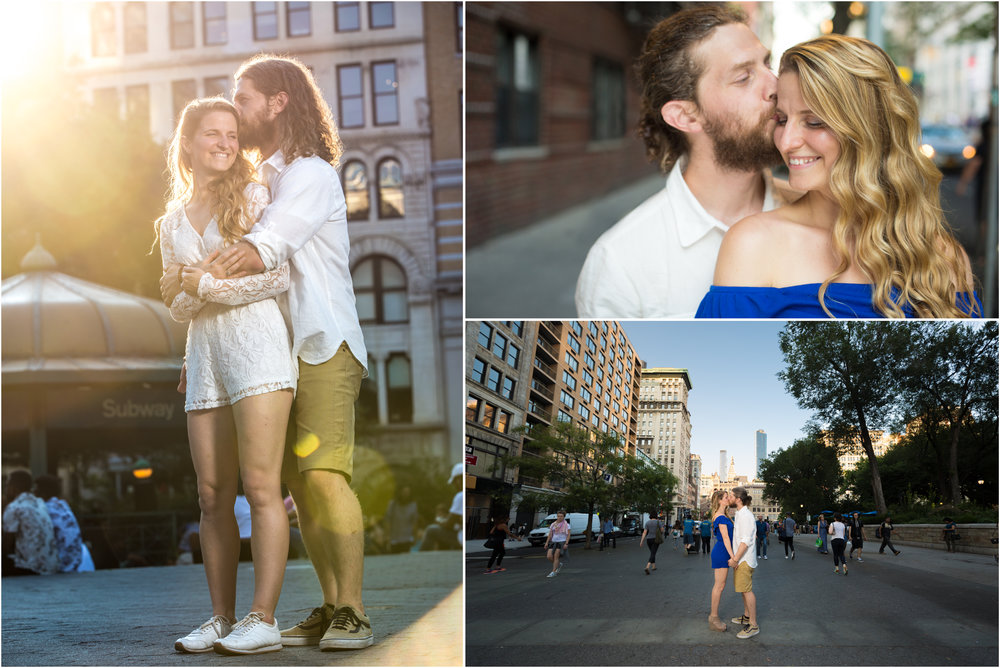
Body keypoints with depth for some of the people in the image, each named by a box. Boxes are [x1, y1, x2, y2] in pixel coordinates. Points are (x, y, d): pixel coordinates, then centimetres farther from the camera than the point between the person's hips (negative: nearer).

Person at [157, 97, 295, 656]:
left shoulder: (253, 196, 6)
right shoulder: (172, 222, 20)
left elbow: (277, 278, -4)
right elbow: (177, 307, 17)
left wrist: (206, 283, -4)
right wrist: (194, 295, -4)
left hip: (256, 341, -5)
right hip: (203, 354, 5)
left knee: (260, 485, -11)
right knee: (213, 496, 2)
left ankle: (264, 620, -11)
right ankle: (222, 619, 7)